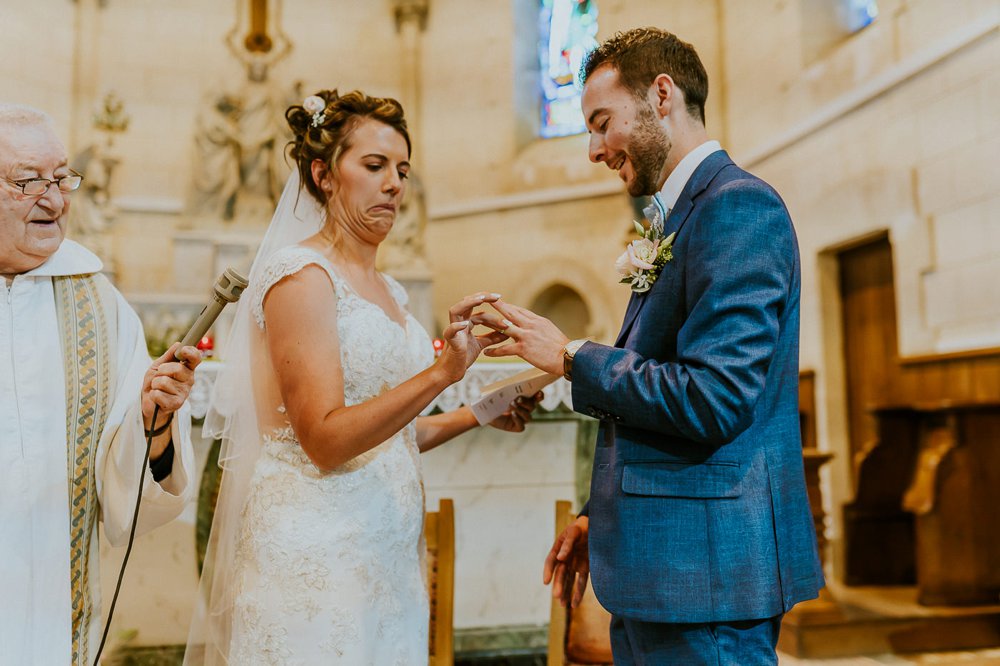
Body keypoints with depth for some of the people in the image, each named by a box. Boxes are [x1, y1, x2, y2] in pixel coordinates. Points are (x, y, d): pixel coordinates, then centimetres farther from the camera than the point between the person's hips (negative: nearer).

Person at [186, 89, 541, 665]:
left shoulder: (387, 290, 13)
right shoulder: (300, 273, -11)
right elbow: (326, 440, -19)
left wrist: (479, 413, 6)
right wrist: (442, 372, -27)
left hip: (385, 550, 8)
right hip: (315, 549, -7)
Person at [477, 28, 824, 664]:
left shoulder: (740, 205, -14)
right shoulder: (680, 220, 15)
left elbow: (712, 400, -24)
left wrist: (571, 357, -13)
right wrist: (601, 517, 16)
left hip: (704, 565, -9)